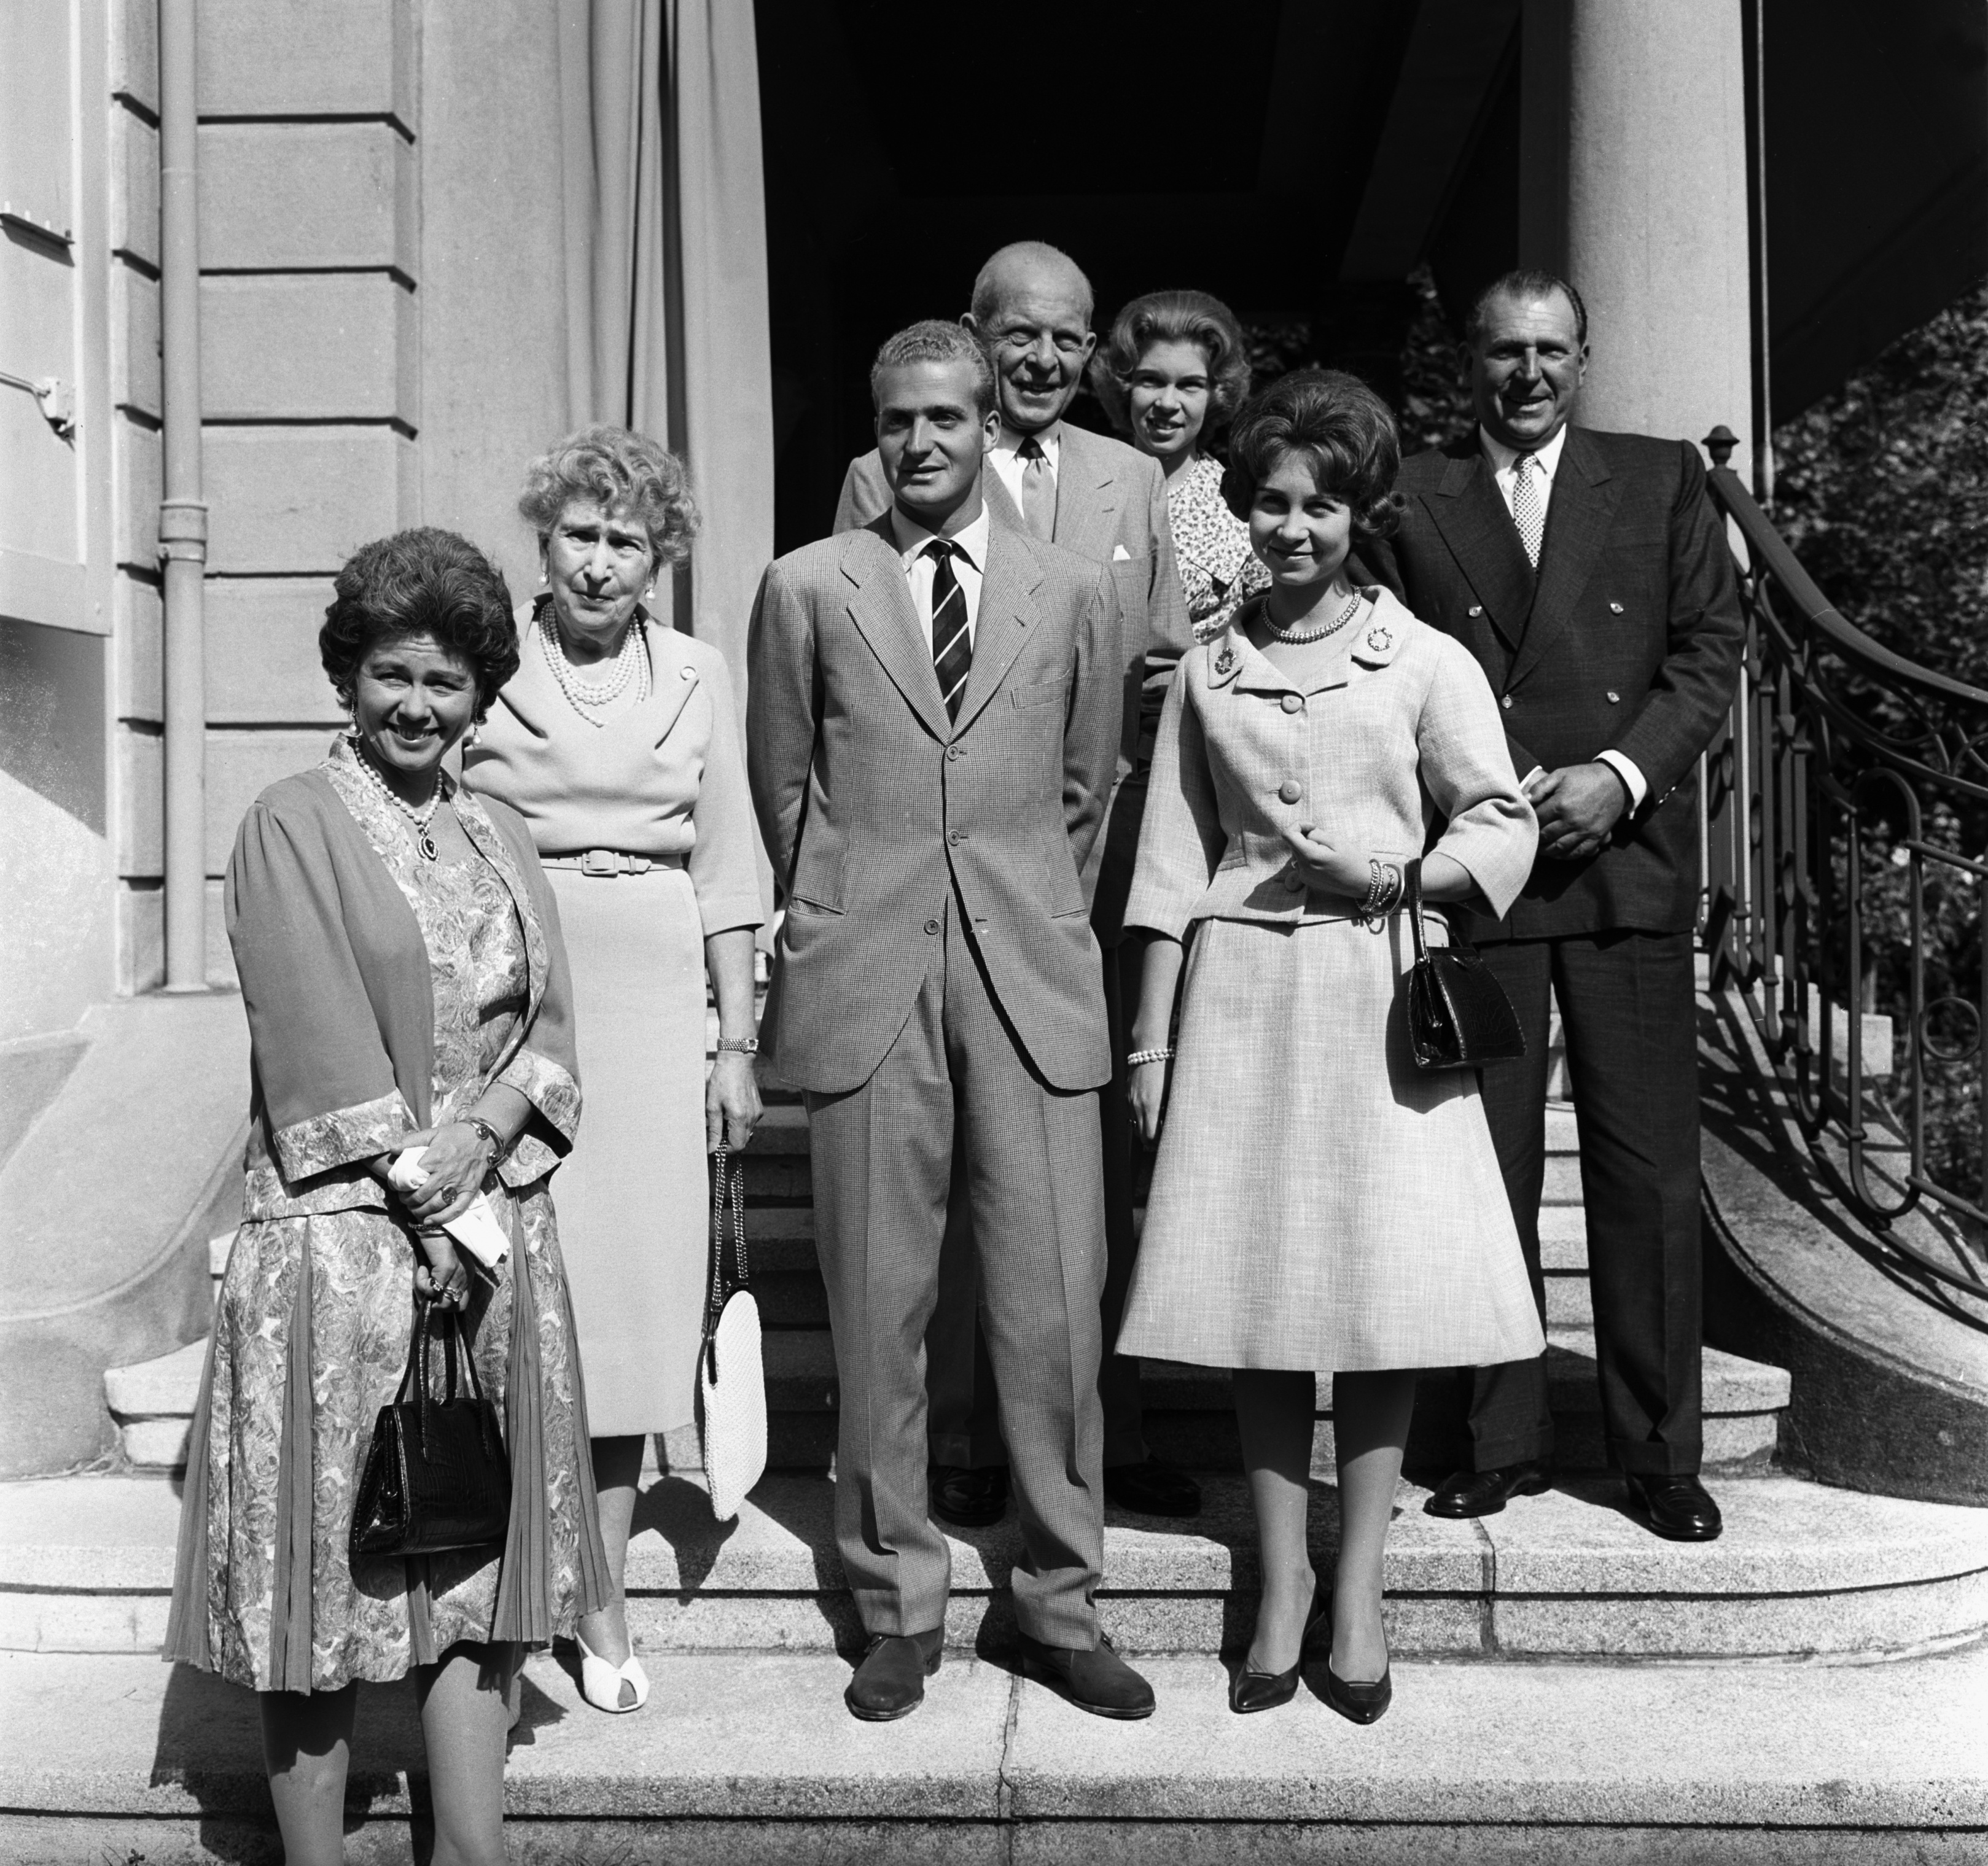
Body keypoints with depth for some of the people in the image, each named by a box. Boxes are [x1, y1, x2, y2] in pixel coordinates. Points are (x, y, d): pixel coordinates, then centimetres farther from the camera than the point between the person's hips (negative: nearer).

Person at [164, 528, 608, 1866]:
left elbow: (551, 1028, 7)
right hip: (341, 1236, -5)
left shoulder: (503, 842, 14)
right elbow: (317, 1045, -10)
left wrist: (482, 1134, -12)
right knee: (330, 1556, 1)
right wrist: (421, 1192, -14)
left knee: (477, 1551, 8)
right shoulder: (294, 826, -2)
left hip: (497, 1227, 5)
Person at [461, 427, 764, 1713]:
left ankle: (603, 1602, 13)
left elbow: (725, 869, 11)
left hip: (652, 994, 2)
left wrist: (738, 1043, 6)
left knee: (632, 1287, 3)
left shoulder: (698, 674, 10)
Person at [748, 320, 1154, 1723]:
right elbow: (782, 787, 13)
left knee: (1055, 1309, 1)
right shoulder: (807, 589, 7)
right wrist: (840, 925, 12)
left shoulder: (1077, 594, 9)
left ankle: (1063, 1607, 17)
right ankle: (899, 1608, 19)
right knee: (879, 1314, 5)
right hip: (866, 984, 0)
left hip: (1033, 981, 1)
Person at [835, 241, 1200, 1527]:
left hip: (1098, 866, 3)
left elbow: (1169, 668, 16)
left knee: (1101, 1156, 7)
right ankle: (963, 1446, 13)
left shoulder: (1135, 483, 14)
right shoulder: (886, 481, 2)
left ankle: (1108, 1434, 19)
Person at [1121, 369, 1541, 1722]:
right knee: (1252, 1290, 3)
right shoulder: (1208, 672, 10)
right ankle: (1281, 1587, 14)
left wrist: (1397, 870, -15)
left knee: (1383, 1291, -2)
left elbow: (1505, 824, 4)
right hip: (1244, 999, 2)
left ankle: (1357, 1593, 10)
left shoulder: (1426, 662, 4)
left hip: (1382, 995, -1)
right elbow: (1174, 870, 9)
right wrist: (1152, 1036, 5)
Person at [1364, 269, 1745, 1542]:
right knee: (1481, 1162, 3)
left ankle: (1660, 1450, 14)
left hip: (1629, 863, 1)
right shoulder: (1410, 497, 8)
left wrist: (1618, 774, -7)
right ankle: (1501, 1438, 15)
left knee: (1649, 1162, 2)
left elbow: (1713, 647, 6)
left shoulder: (1663, 480, 11)